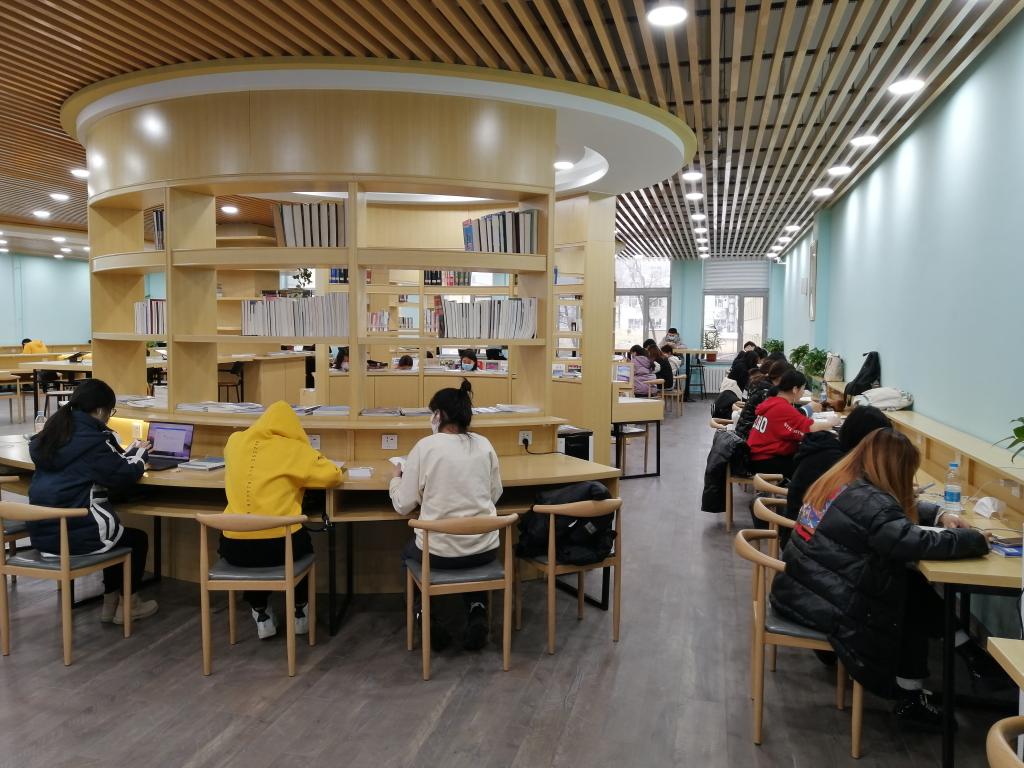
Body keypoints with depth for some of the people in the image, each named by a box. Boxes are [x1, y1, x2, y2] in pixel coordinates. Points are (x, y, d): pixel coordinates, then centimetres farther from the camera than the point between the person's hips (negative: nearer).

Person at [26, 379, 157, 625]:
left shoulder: (54, 432, 9)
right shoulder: (92, 439, -17)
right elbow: (123, 476, -12)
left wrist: (127, 453, 17)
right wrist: (139, 454, 6)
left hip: (43, 530, 9)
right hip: (74, 533, -8)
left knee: (117, 532, 31)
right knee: (137, 538, 18)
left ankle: (110, 602, 35)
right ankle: (126, 605, 28)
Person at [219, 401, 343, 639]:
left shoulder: (235, 442, 8)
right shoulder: (293, 449, -4)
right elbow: (333, 476, -1)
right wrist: (309, 459, 18)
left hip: (234, 547, 3)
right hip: (278, 546, -2)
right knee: (302, 543, 33)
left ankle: (261, 615, 35)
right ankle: (300, 613, 38)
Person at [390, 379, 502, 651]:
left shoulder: (425, 446, -10)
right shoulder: (484, 445, 1)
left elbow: (403, 506, -5)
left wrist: (396, 477, 14)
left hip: (440, 552, -3)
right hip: (485, 549, 3)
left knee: (409, 552, 32)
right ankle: (477, 611, 13)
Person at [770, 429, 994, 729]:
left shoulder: (837, 481, 9)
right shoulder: (869, 501, -20)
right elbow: (919, 544, -25)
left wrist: (940, 516, 15)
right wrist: (975, 539, -7)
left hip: (796, 590, 9)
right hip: (822, 605, -8)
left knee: (912, 584, 14)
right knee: (914, 602, 13)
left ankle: (967, 651, 24)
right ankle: (910, 700, 22)